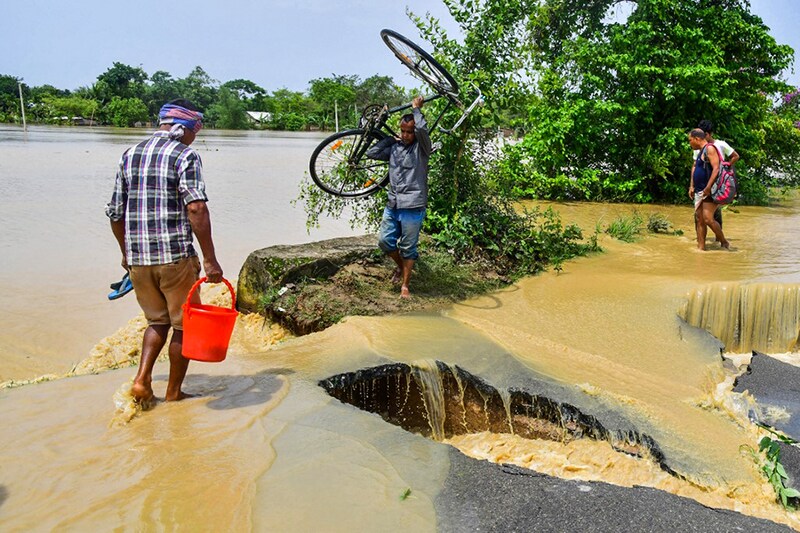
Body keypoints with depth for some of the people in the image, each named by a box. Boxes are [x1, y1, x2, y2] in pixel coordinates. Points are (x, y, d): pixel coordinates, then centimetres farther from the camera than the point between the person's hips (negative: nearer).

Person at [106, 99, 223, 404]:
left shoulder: (129, 155, 12)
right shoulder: (185, 156, -6)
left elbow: (115, 212, 14)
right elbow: (196, 209, -18)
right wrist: (210, 260, -18)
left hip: (137, 258, 6)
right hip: (175, 256, -5)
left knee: (157, 321, 23)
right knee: (183, 325, 12)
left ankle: (142, 380, 10)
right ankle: (174, 392, 20)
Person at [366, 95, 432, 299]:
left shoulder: (421, 148, -4)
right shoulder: (394, 147, 11)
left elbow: (422, 128, -23)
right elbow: (371, 152, 9)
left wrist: (416, 108, -7)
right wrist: (391, 138, 9)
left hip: (413, 207, -5)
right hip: (392, 205, 5)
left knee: (408, 248, 3)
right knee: (384, 240, 6)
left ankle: (405, 285, 15)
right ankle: (400, 266, 34)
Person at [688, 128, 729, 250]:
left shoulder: (710, 149, -10)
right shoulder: (700, 152, 19)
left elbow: (716, 168, -19)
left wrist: (708, 187, -24)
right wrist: (692, 186, 16)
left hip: (709, 191, -10)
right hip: (699, 192, 10)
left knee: (708, 219, -16)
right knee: (699, 220, 6)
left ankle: (724, 243, -1)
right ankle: (701, 247, 9)